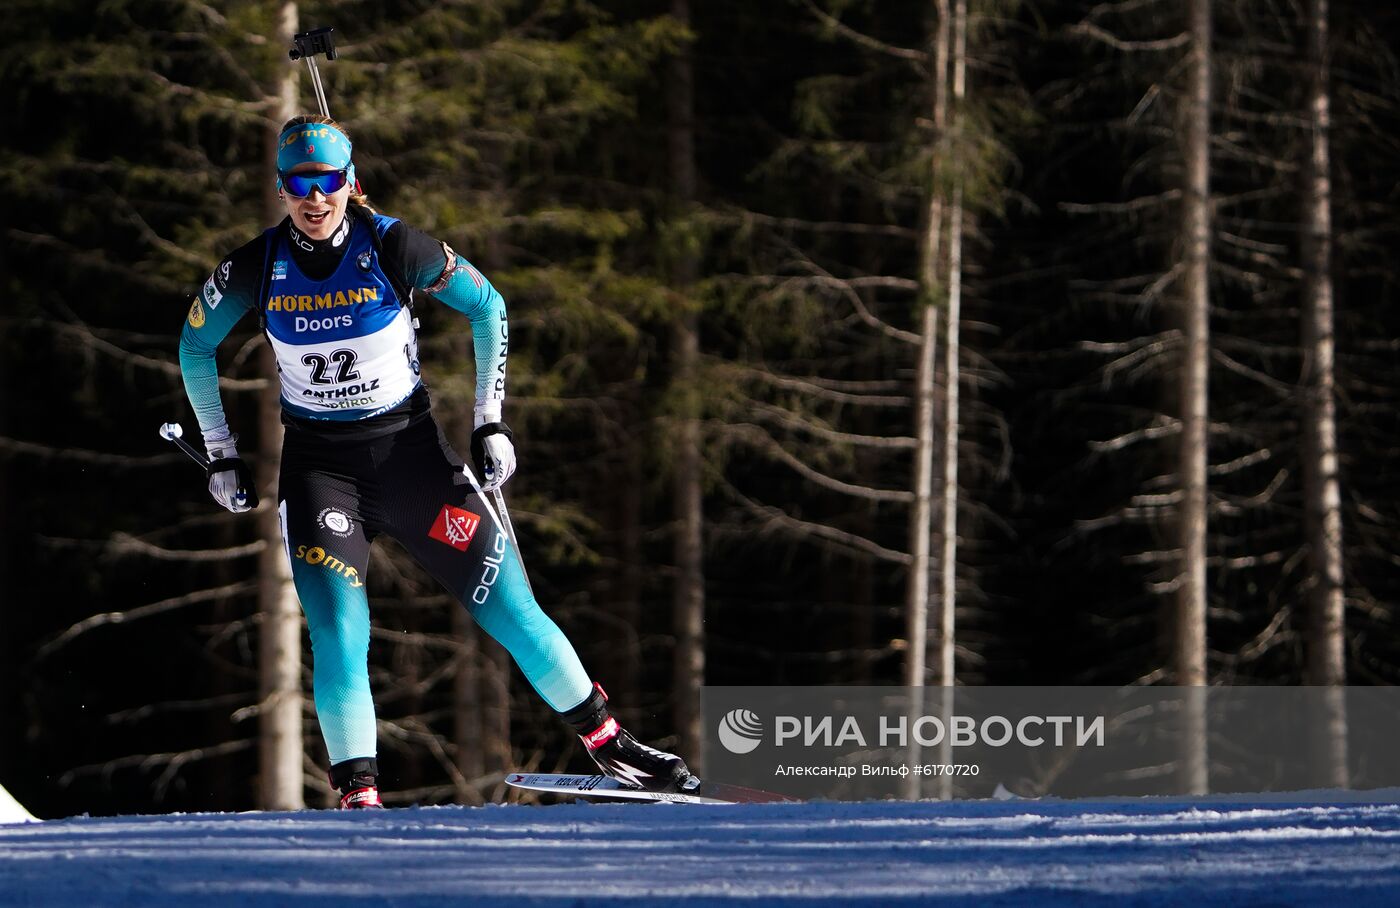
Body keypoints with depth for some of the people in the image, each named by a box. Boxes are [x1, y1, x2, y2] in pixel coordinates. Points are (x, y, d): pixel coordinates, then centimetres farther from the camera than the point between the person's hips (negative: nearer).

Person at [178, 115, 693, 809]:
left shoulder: (393, 248, -14)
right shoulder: (257, 268, -10)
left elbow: (487, 307, 2)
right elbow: (195, 345, 9)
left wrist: (490, 422, 1)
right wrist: (221, 456, 9)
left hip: (409, 447, 0)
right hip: (317, 464, 0)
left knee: (510, 607, 0)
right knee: (338, 637, -16)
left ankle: (607, 745, 15)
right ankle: (358, 798, -11)